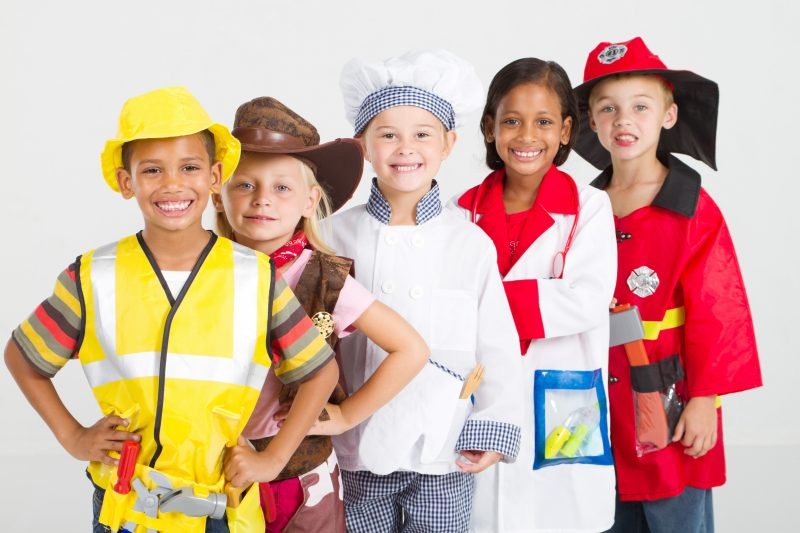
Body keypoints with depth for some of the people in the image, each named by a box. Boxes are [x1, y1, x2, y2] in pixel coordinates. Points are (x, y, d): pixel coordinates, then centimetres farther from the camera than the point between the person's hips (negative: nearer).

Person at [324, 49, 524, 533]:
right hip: (359, 454, 0)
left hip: (446, 455, 0)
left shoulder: (471, 243, -2)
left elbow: (497, 345, 1)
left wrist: (494, 428, -3)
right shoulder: (337, 236, -2)